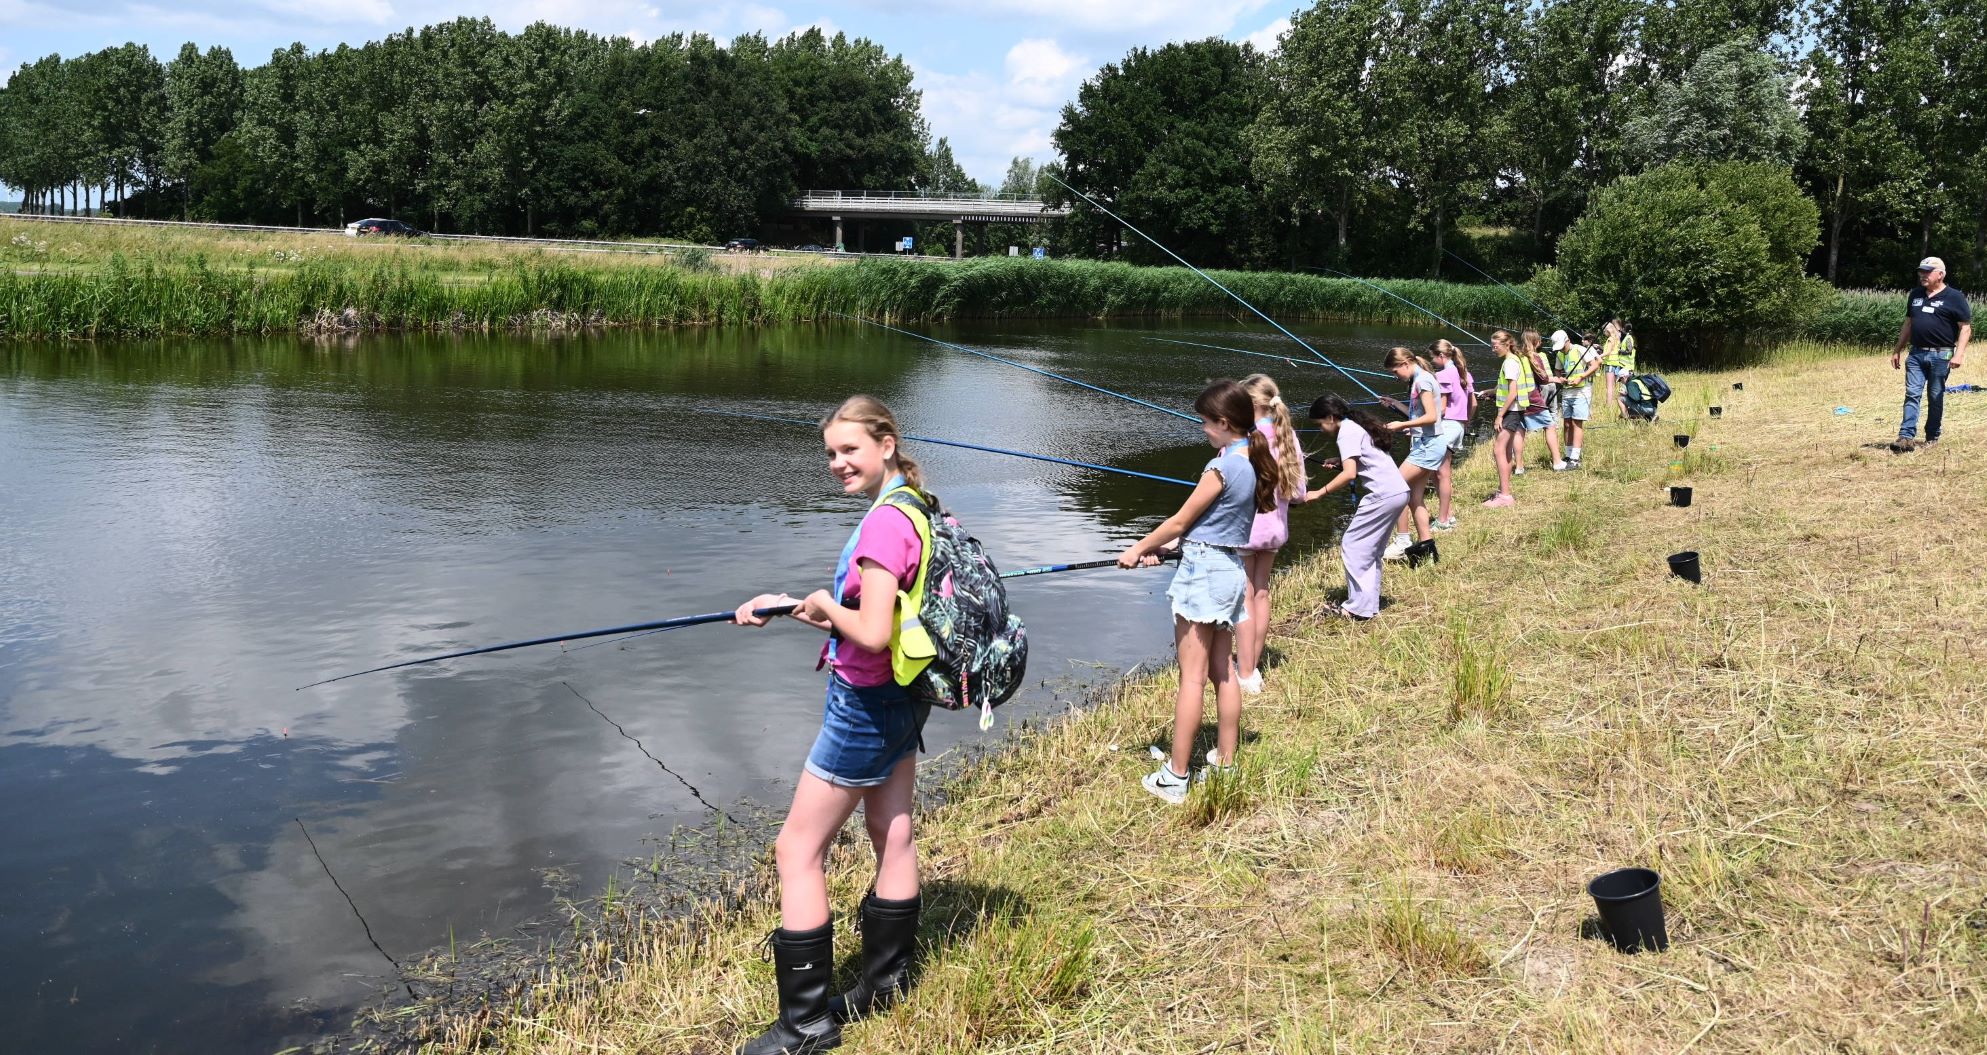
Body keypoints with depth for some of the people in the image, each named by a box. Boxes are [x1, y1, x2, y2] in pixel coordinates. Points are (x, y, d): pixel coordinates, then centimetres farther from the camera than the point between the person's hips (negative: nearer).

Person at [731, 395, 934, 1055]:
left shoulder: (885, 522, -23)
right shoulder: (917, 508, 8)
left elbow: (873, 633, -29)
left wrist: (827, 606, -11)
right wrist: (788, 607, 7)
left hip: (865, 705, -10)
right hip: (903, 700, 10)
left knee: (798, 851, -1)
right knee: (893, 837, 18)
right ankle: (886, 981, 33)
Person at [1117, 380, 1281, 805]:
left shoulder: (1222, 467, -18)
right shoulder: (1254, 465, 8)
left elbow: (1180, 522, -10)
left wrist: (1138, 549, 4)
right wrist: (1158, 548, 11)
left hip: (1203, 570, -9)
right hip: (1232, 570, 9)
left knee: (1192, 676, -6)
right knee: (1222, 672, 15)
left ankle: (1175, 777, -1)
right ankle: (1225, 764, 21)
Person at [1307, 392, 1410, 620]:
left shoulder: (1346, 433, -10)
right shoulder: (1357, 426, 19)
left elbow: (1350, 473, -20)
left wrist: (1319, 493, -17)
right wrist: (1339, 463, 15)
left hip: (1383, 495, -10)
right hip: (1398, 492, 10)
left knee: (1352, 546, -3)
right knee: (1371, 550, 16)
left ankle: (1359, 607, -2)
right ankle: (1369, 604, 19)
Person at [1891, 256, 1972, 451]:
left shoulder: (1954, 297, -3)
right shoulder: (1916, 294, 14)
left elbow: (1965, 328, -6)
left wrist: (1959, 354, -17)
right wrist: (1897, 351, 18)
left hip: (1940, 355, -4)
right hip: (1916, 354, 4)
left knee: (1935, 397, 4)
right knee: (1912, 394, -6)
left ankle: (1932, 438, 13)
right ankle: (1906, 437, -13)